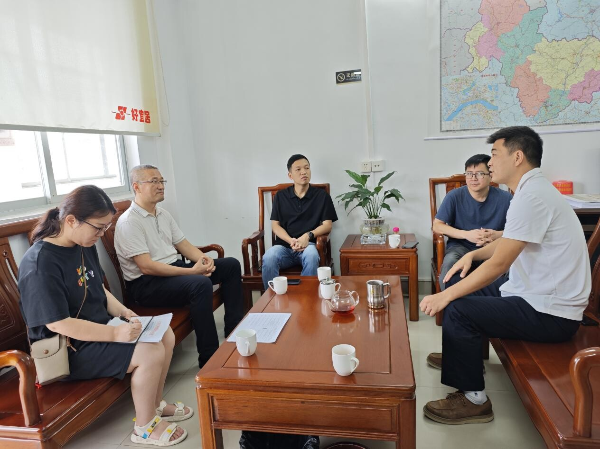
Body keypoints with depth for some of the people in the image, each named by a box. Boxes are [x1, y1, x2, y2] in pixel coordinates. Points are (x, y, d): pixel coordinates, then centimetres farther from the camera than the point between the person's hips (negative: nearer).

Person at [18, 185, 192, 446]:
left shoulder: (85, 246, 2)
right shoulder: (40, 263, -25)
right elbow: (58, 323, -27)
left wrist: (122, 311, -4)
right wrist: (114, 333, -29)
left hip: (98, 330, 9)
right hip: (67, 350, -9)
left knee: (166, 336, 3)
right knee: (151, 353, -22)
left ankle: (154, 405, 21)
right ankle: (145, 428, 1)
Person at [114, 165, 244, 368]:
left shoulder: (163, 214, 13)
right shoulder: (129, 222, -15)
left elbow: (183, 244, 15)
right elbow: (146, 267, -22)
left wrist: (203, 258, -8)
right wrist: (192, 271, -25)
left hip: (175, 269, 9)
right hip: (146, 283, -9)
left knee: (231, 265, 2)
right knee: (201, 284, -36)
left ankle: (235, 331, 7)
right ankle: (209, 359, -25)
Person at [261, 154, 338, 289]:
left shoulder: (322, 195, 8)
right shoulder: (280, 196, 12)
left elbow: (327, 225, 3)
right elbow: (275, 225, 7)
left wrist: (308, 236, -15)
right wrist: (291, 241, -12)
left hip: (309, 244, -1)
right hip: (284, 245, 1)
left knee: (311, 257, -37)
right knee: (268, 258, -32)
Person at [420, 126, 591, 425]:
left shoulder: (532, 196, -24)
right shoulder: (532, 189, 8)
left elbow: (499, 264, -26)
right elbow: (509, 243, 19)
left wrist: (445, 296, -20)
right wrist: (473, 254, 2)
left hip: (550, 312, -10)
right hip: (537, 292, 10)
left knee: (458, 309, -19)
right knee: (461, 282, 13)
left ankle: (473, 399, 0)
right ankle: (459, 354, 32)